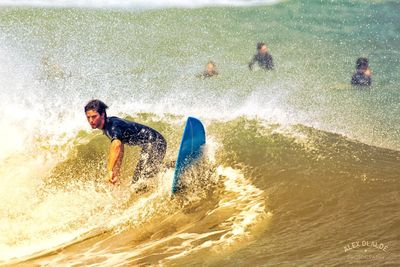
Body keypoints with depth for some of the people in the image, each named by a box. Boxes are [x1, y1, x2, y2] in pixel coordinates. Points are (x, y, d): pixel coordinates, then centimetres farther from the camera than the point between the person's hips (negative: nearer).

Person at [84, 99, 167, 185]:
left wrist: (110, 171, -48)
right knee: (136, 181, 14)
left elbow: (116, 145, -44)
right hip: (148, 146, 10)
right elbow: (120, 150, 16)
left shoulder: (112, 125, -24)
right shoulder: (106, 128, 6)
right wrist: (116, 173, 14)